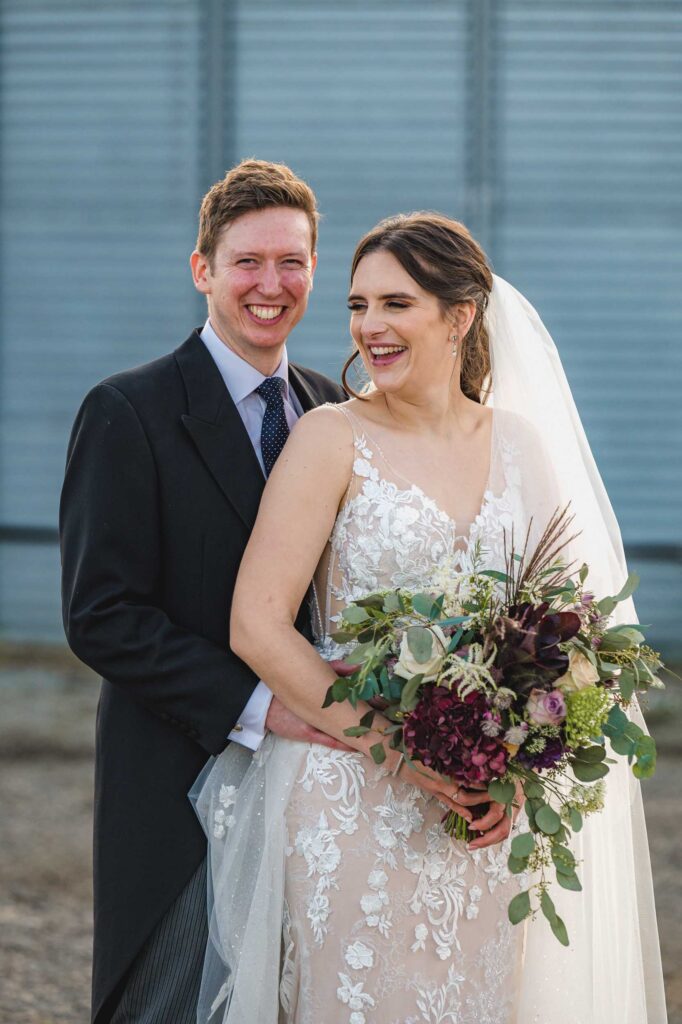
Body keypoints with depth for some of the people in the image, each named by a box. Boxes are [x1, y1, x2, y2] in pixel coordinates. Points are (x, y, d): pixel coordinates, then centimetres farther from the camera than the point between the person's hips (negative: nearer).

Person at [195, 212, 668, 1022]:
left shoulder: (521, 444, 6)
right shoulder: (333, 439, -6)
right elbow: (256, 627, -12)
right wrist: (397, 748, -17)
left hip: (478, 806, 4)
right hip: (348, 798, -4)